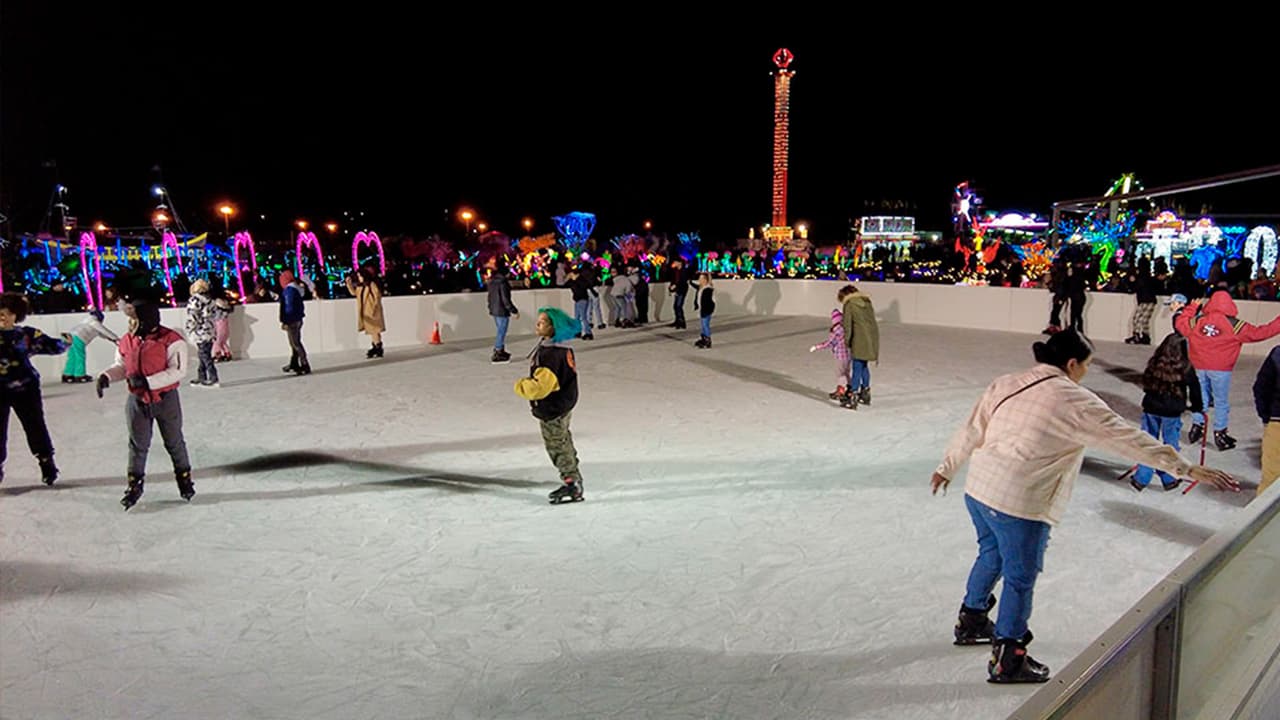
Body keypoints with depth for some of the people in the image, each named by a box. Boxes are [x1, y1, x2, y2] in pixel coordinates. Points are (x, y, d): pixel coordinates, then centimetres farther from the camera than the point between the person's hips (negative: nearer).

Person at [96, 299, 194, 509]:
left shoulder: (171, 341, -15)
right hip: (137, 401, 4)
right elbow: (121, 366, 16)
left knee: (174, 442, 11)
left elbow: (178, 371, -21)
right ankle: (134, 484, 24)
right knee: (138, 444, 10)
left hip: (166, 400, -4)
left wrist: (147, 381, -25)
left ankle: (184, 478, 28)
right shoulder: (126, 342, 2)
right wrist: (106, 377, -5)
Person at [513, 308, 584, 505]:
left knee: (558, 446, 4)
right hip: (561, 404, 10)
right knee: (563, 443, 21)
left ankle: (572, 485, 16)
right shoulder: (561, 347, 3)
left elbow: (541, 385, -30)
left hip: (553, 408, -10)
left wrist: (521, 386, -12)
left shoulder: (551, 353, -29)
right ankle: (572, 482, 34)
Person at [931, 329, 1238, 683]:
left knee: (991, 553, 29)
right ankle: (1007, 660, 22)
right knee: (1021, 577, 9)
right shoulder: (1076, 402, -10)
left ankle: (971, 621, 46)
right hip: (1019, 503, -7)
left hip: (978, 488, 8)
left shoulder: (1006, 384, 8)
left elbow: (971, 431, 12)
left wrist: (947, 468, 22)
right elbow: (1130, 439, -8)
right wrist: (1186, 469, -1)